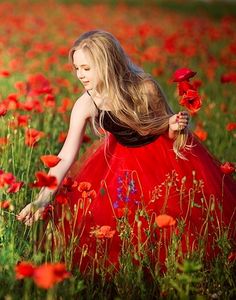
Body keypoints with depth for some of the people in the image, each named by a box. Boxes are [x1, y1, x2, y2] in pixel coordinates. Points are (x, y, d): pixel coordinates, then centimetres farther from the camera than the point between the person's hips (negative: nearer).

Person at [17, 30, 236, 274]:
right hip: (121, 160, 3)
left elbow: (168, 130, -9)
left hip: (163, 154, -2)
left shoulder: (144, 88, -26)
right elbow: (66, 156, -20)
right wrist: (43, 198, -27)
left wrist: (175, 127, -33)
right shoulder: (86, 105, -20)